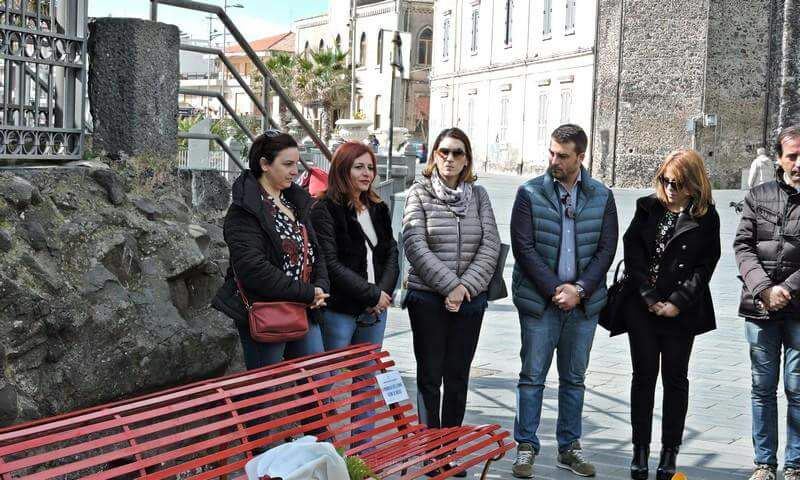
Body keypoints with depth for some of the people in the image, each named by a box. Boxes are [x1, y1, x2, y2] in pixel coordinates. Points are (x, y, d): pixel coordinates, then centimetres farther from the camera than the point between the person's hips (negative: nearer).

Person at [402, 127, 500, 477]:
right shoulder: (420, 193, 0)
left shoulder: (478, 195, 7)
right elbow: (415, 245, -9)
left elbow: (490, 246, 1)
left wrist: (466, 286, -11)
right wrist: (449, 285, -14)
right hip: (428, 298, -2)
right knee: (430, 375, 2)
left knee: (458, 376, 8)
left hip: (470, 300, 3)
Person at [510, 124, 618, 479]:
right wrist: (554, 290, -14)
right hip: (539, 300, -2)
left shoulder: (602, 197, 4)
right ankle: (526, 448, 11)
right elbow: (524, 247, -8)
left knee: (574, 379, 11)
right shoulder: (530, 193, -3)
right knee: (533, 376, 2)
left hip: (583, 301, 2)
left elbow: (606, 249, 2)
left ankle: (569, 448, 22)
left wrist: (579, 289, -10)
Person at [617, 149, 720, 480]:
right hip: (642, 306, 1)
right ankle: (640, 449, 9)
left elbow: (706, 265, -3)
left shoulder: (706, 217, 0)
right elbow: (632, 249, 0)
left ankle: (670, 452, 12)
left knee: (675, 378, 5)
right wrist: (648, 297, -8)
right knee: (644, 375, 3)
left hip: (681, 311, -1)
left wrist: (677, 302, -10)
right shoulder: (648, 208, 6)